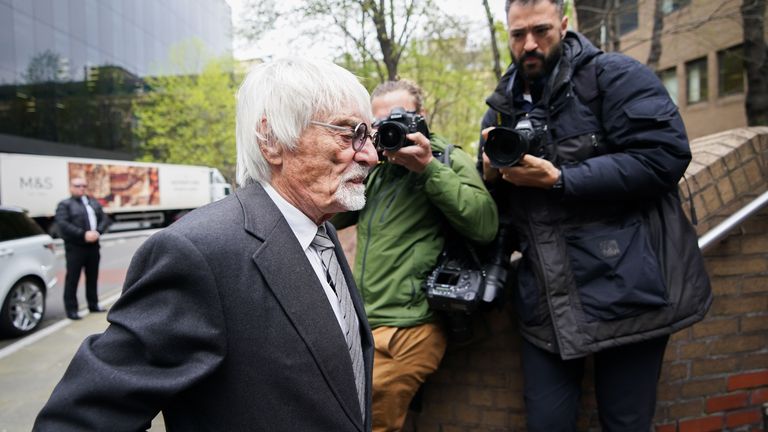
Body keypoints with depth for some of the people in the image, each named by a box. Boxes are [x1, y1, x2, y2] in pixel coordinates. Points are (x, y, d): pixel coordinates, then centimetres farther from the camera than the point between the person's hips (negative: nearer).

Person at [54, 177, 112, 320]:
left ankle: (93, 304, 24)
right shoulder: (65, 204, 0)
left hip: (93, 246, 6)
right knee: (72, 278, -2)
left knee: (92, 277, 13)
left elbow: (104, 219, 10)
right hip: (75, 247, -5)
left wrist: (98, 232, -10)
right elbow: (62, 224, -14)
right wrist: (83, 234, -21)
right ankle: (71, 309, 2)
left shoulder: (93, 202, 17)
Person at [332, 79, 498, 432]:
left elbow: (485, 226, -15)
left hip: (407, 329, -6)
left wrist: (429, 167, -19)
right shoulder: (375, 168, 14)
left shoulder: (448, 159, -2)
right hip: (361, 322, 6)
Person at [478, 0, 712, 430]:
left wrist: (557, 179, -17)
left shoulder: (615, 75, -2)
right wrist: (492, 174, -5)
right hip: (548, 298, 4)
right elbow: (495, 204, 19)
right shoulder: (503, 107, 14)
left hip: (627, 289, -4)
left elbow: (666, 155, -16)